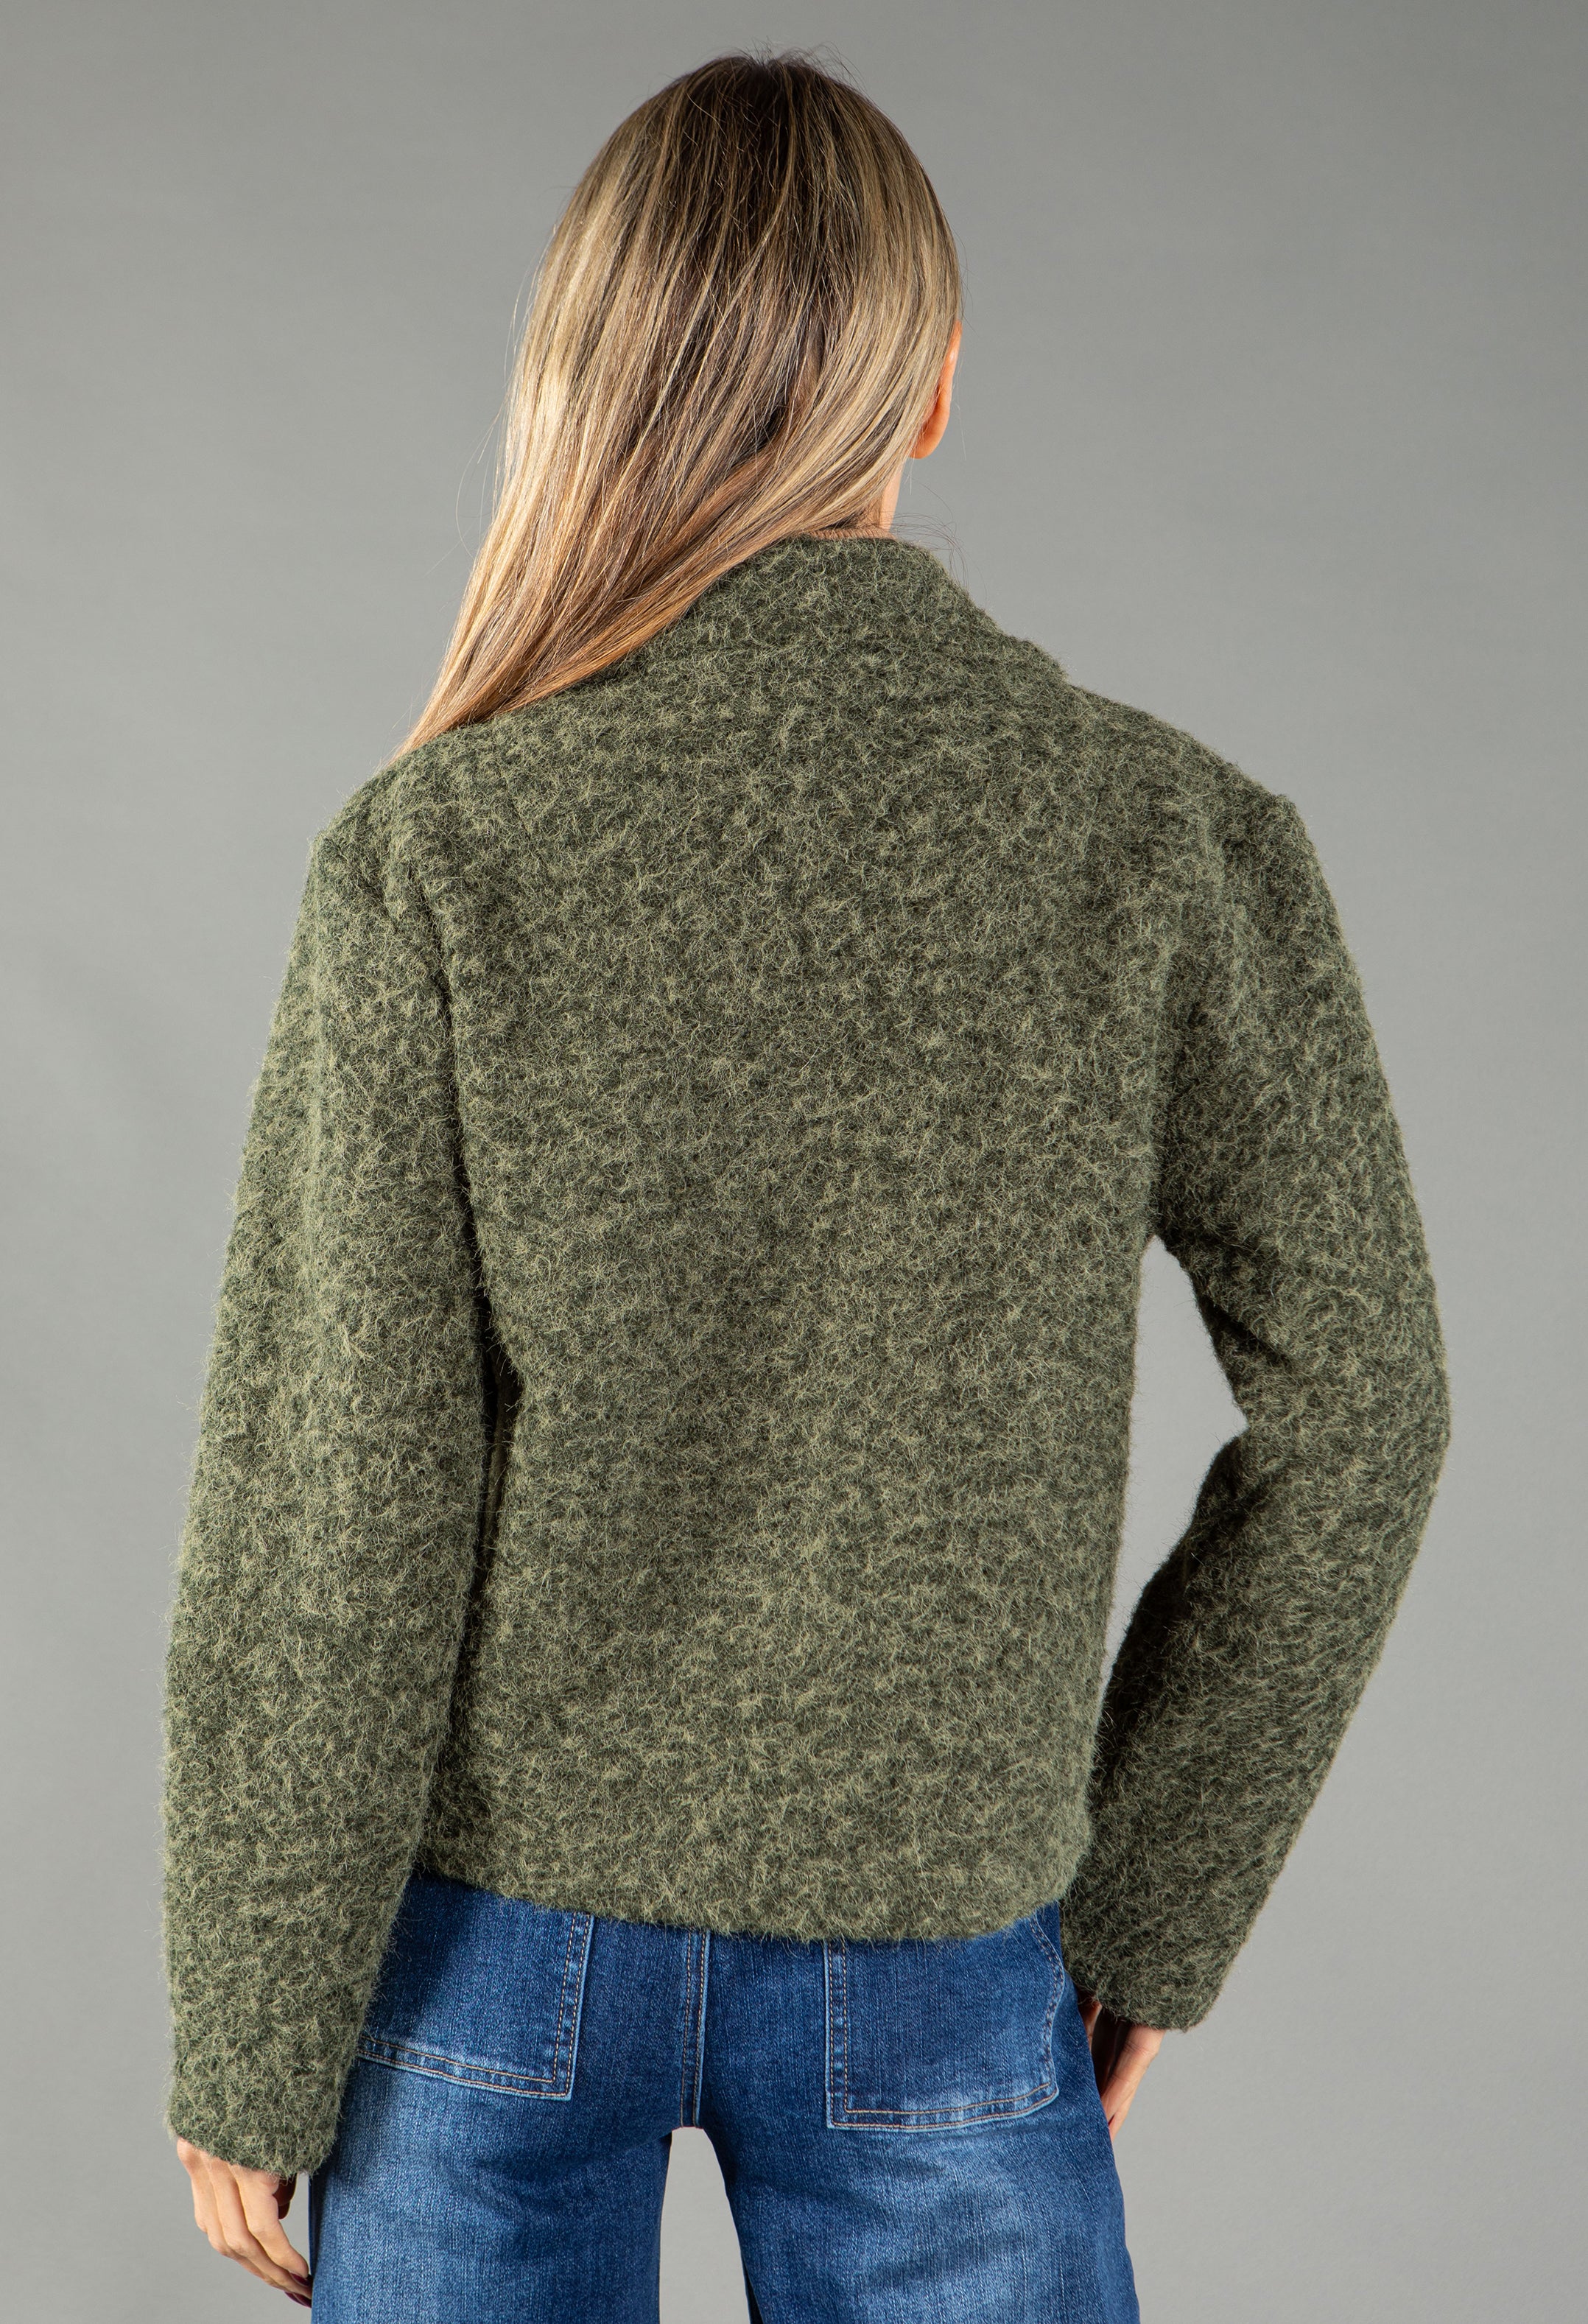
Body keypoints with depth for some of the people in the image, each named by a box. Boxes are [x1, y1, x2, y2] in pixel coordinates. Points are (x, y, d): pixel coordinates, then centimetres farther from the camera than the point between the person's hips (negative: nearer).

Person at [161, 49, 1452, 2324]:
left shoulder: (436, 859, -16)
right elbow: (1352, 1414, -6)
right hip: (938, 1965, 0)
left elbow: (331, 1517, -14)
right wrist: (1154, 1903, 6)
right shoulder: (1177, 841, -12)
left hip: (495, 1922, 0)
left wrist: (248, 2041, -2)